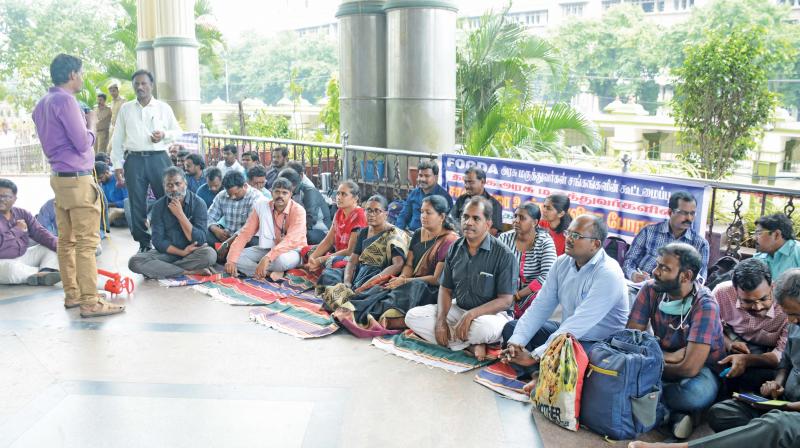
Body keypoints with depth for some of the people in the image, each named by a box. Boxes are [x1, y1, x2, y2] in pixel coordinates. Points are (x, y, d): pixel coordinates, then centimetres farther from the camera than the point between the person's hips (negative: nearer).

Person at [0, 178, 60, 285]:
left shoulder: (22, 214, 5)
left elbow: (39, 232, -4)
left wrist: (57, 244, -20)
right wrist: (17, 230, -13)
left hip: (22, 257, 7)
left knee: (52, 248, -5)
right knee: (13, 268, -40)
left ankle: (44, 274, -34)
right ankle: (43, 272, -16)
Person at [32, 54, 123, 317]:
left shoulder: (42, 104, 15)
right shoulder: (65, 100, -14)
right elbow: (83, 143, -15)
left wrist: (83, 123, 17)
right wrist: (92, 124, 2)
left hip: (59, 177, 10)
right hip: (77, 179, -10)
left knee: (66, 240, 12)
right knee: (87, 243, -8)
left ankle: (71, 294, 19)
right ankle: (90, 303, -7)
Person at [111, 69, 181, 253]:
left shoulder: (164, 107, 8)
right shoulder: (126, 109, 11)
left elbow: (177, 131, 13)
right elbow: (117, 138, 11)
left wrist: (164, 135, -9)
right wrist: (117, 164, 5)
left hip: (158, 157, -1)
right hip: (134, 159, 1)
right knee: (137, 204, 4)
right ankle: (143, 243, 14)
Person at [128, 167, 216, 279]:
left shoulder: (198, 203, -9)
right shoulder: (159, 206, -3)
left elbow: (199, 241, -16)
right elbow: (158, 241, -5)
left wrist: (180, 214, -20)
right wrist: (182, 252, -19)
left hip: (193, 253, -2)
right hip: (168, 252, 2)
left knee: (210, 254, -34)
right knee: (134, 261, -24)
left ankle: (162, 269, -17)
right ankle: (189, 272, -23)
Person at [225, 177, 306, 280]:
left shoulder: (298, 211, -19)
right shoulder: (262, 207, -6)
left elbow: (291, 240, -32)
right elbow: (245, 234, -8)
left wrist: (267, 258, -44)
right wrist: (231, 260, -21)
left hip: (292, 251, -5)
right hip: (267, 249, 5)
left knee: (281, 259, -40)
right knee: (237, 257, -15)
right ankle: (271, 273, -24)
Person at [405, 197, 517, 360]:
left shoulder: (504, 255, -14)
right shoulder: (455, 249, 4)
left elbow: (505, 300, -16)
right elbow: (445, 289, 7)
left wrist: (471, 315, -28)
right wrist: (441, 320, -11)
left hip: (490, 313, -6)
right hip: (457, 309, 6)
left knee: (484, 327, -42)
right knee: (412, 316, -12)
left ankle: (452, 338, -7)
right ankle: (471, 345, -17)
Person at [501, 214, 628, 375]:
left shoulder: (608, 274, -24)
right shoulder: (563, 262, -1)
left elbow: (578, 324, -30)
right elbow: (540, 306, -4)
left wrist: (535, 356, -32)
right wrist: (516, 342, -18)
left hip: (598, 344, -8)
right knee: (512, 327, 0)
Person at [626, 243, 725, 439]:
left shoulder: (705, 305, -24)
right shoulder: (651, 289, -11)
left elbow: (690, 367, -30)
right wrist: (667, 356, -22)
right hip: (663, 363, 5)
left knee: (696, 392, -39)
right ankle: (674, 413, -16)